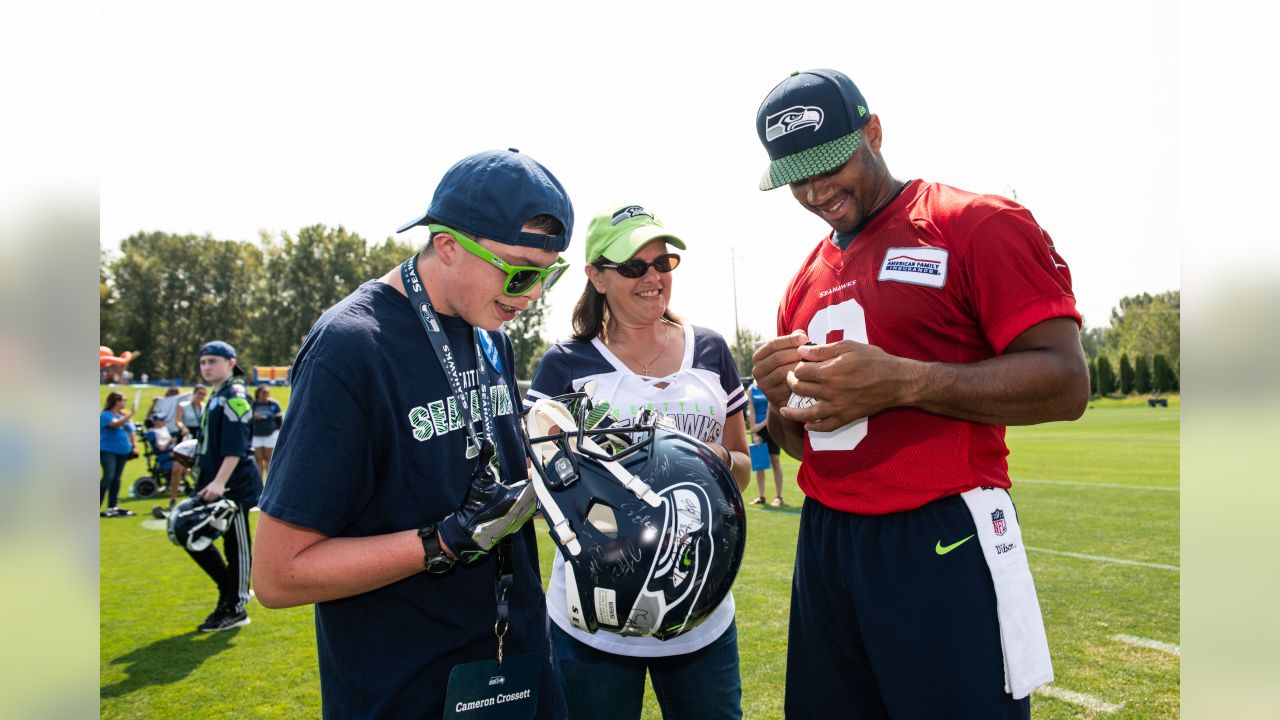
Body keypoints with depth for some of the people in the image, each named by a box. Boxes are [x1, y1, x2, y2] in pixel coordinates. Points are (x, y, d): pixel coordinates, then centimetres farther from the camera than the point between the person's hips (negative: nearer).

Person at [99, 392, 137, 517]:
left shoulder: (125, 414, 12)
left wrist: (135, 446, 9)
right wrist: (129, 416, -33)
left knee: (116, 478, 9)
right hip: (107, 451, -7)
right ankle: (97, 506, -11)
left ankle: (112, 506, 14)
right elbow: (116, 424, -26)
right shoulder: (105, 415, -7)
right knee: (108, 476, -16)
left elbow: (131, 431, 16)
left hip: (123, 451, 7)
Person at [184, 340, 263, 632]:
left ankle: (235, 609, 11)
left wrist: (219, 482, -26)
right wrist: (205, 479, 21)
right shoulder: (216, 396, 16)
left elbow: (235, 447, -21)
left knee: (236, 546, 0)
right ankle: (232, 590, 25)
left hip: (234, 487, -10)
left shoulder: (234, 397, -12)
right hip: (211, 485, 10)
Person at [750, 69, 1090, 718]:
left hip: (941, 546, -6)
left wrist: (900, 382, -21)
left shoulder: (976, 225, -5)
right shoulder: (805, 281, 14)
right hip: (824, 540, 6)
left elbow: (1065, 382, -13)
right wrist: (781, 396, -2)